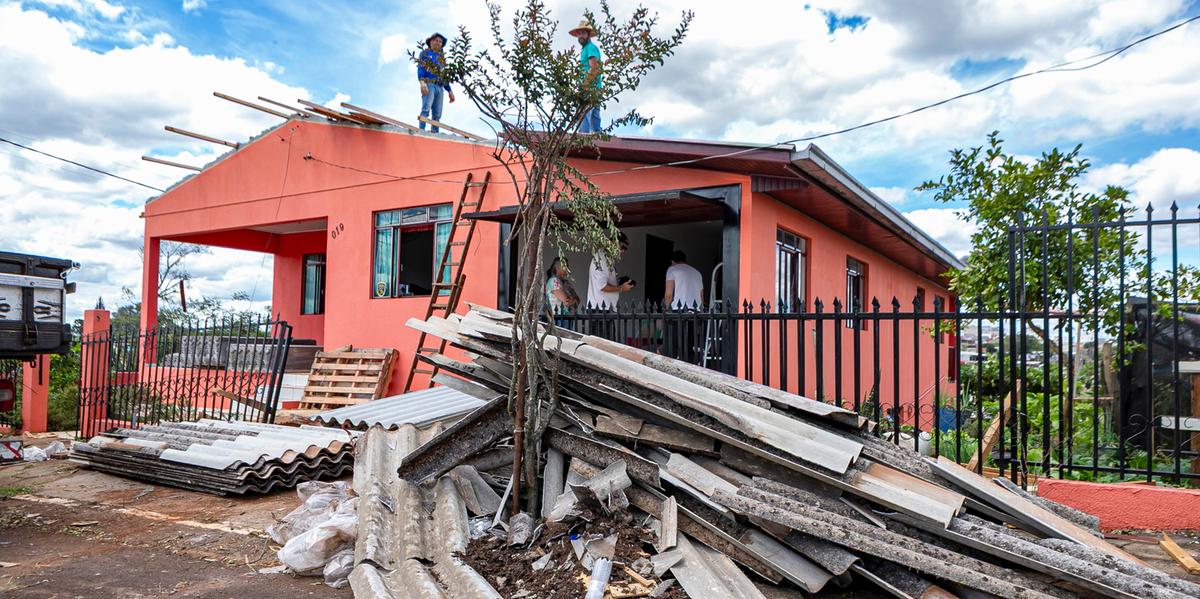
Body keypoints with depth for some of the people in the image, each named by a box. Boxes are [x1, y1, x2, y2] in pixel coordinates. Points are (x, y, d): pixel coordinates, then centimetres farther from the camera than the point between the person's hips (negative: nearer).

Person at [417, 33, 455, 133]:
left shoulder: (441, 58, 27)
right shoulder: (425, 53, 11)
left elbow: (444, 76, 27)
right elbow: (420, 68, -2)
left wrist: (450, 91, 18)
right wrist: (422, 82, -20)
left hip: (440, 87, 6)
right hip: (429, 84, -6)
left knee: (437, 114, -1)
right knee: (426, 110, -21)